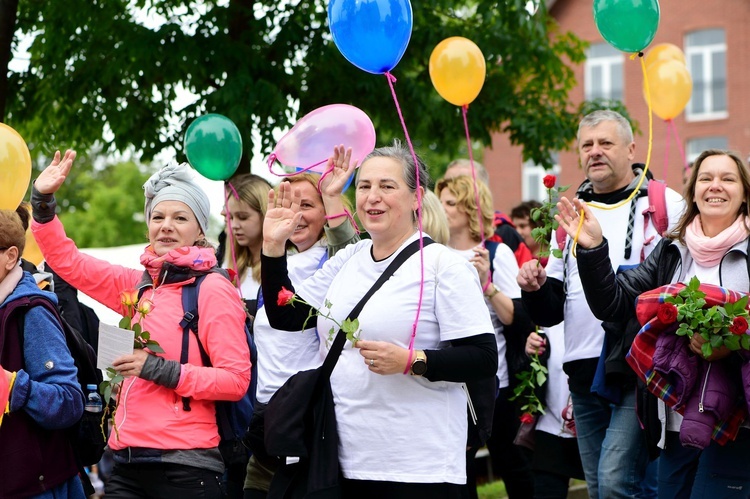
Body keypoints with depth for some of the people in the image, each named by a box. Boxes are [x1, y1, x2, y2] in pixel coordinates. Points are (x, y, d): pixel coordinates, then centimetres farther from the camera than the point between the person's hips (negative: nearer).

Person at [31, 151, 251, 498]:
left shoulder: (213, 289, -5)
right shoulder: (141, 285, 13)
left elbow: (236, 379, -13)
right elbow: (68, 261, 20)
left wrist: (159, 369, -17)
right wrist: (42, 201, 9)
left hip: (185, 468, -6)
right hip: (128, 462, 6)